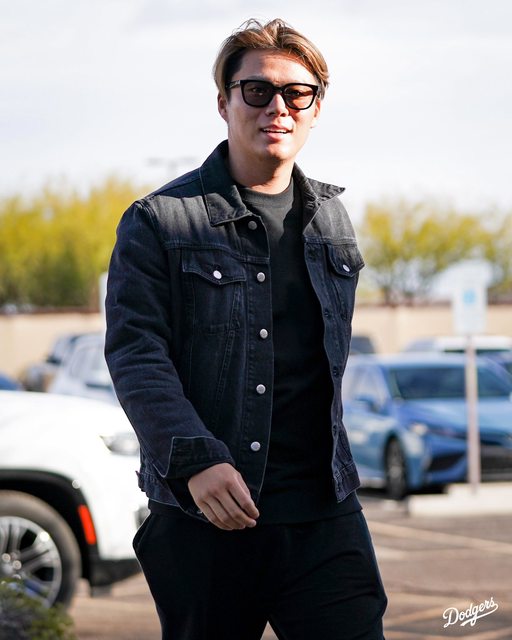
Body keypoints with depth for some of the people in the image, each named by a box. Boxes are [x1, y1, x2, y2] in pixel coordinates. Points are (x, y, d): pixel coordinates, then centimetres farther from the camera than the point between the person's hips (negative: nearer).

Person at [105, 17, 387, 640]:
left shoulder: (330, 219, 14)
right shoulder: (159, 221, -2)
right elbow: (135, 354, -11)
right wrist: (194, 458, -25)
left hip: (323, 516, 4)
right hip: (204, 517, -3)